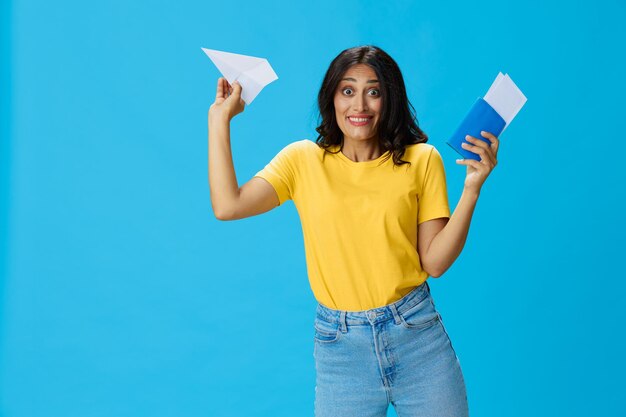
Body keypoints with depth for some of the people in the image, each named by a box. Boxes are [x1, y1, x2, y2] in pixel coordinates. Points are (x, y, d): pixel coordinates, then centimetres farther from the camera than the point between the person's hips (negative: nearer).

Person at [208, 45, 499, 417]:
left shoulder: (421, 160, -2)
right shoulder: (303, 160, 1)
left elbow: (434, 261, -4)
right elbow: (227, 206, -11)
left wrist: (472, 189, -14)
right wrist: (220, 119, -4)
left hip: (417, 334, 0)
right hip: (340, 343, 0)